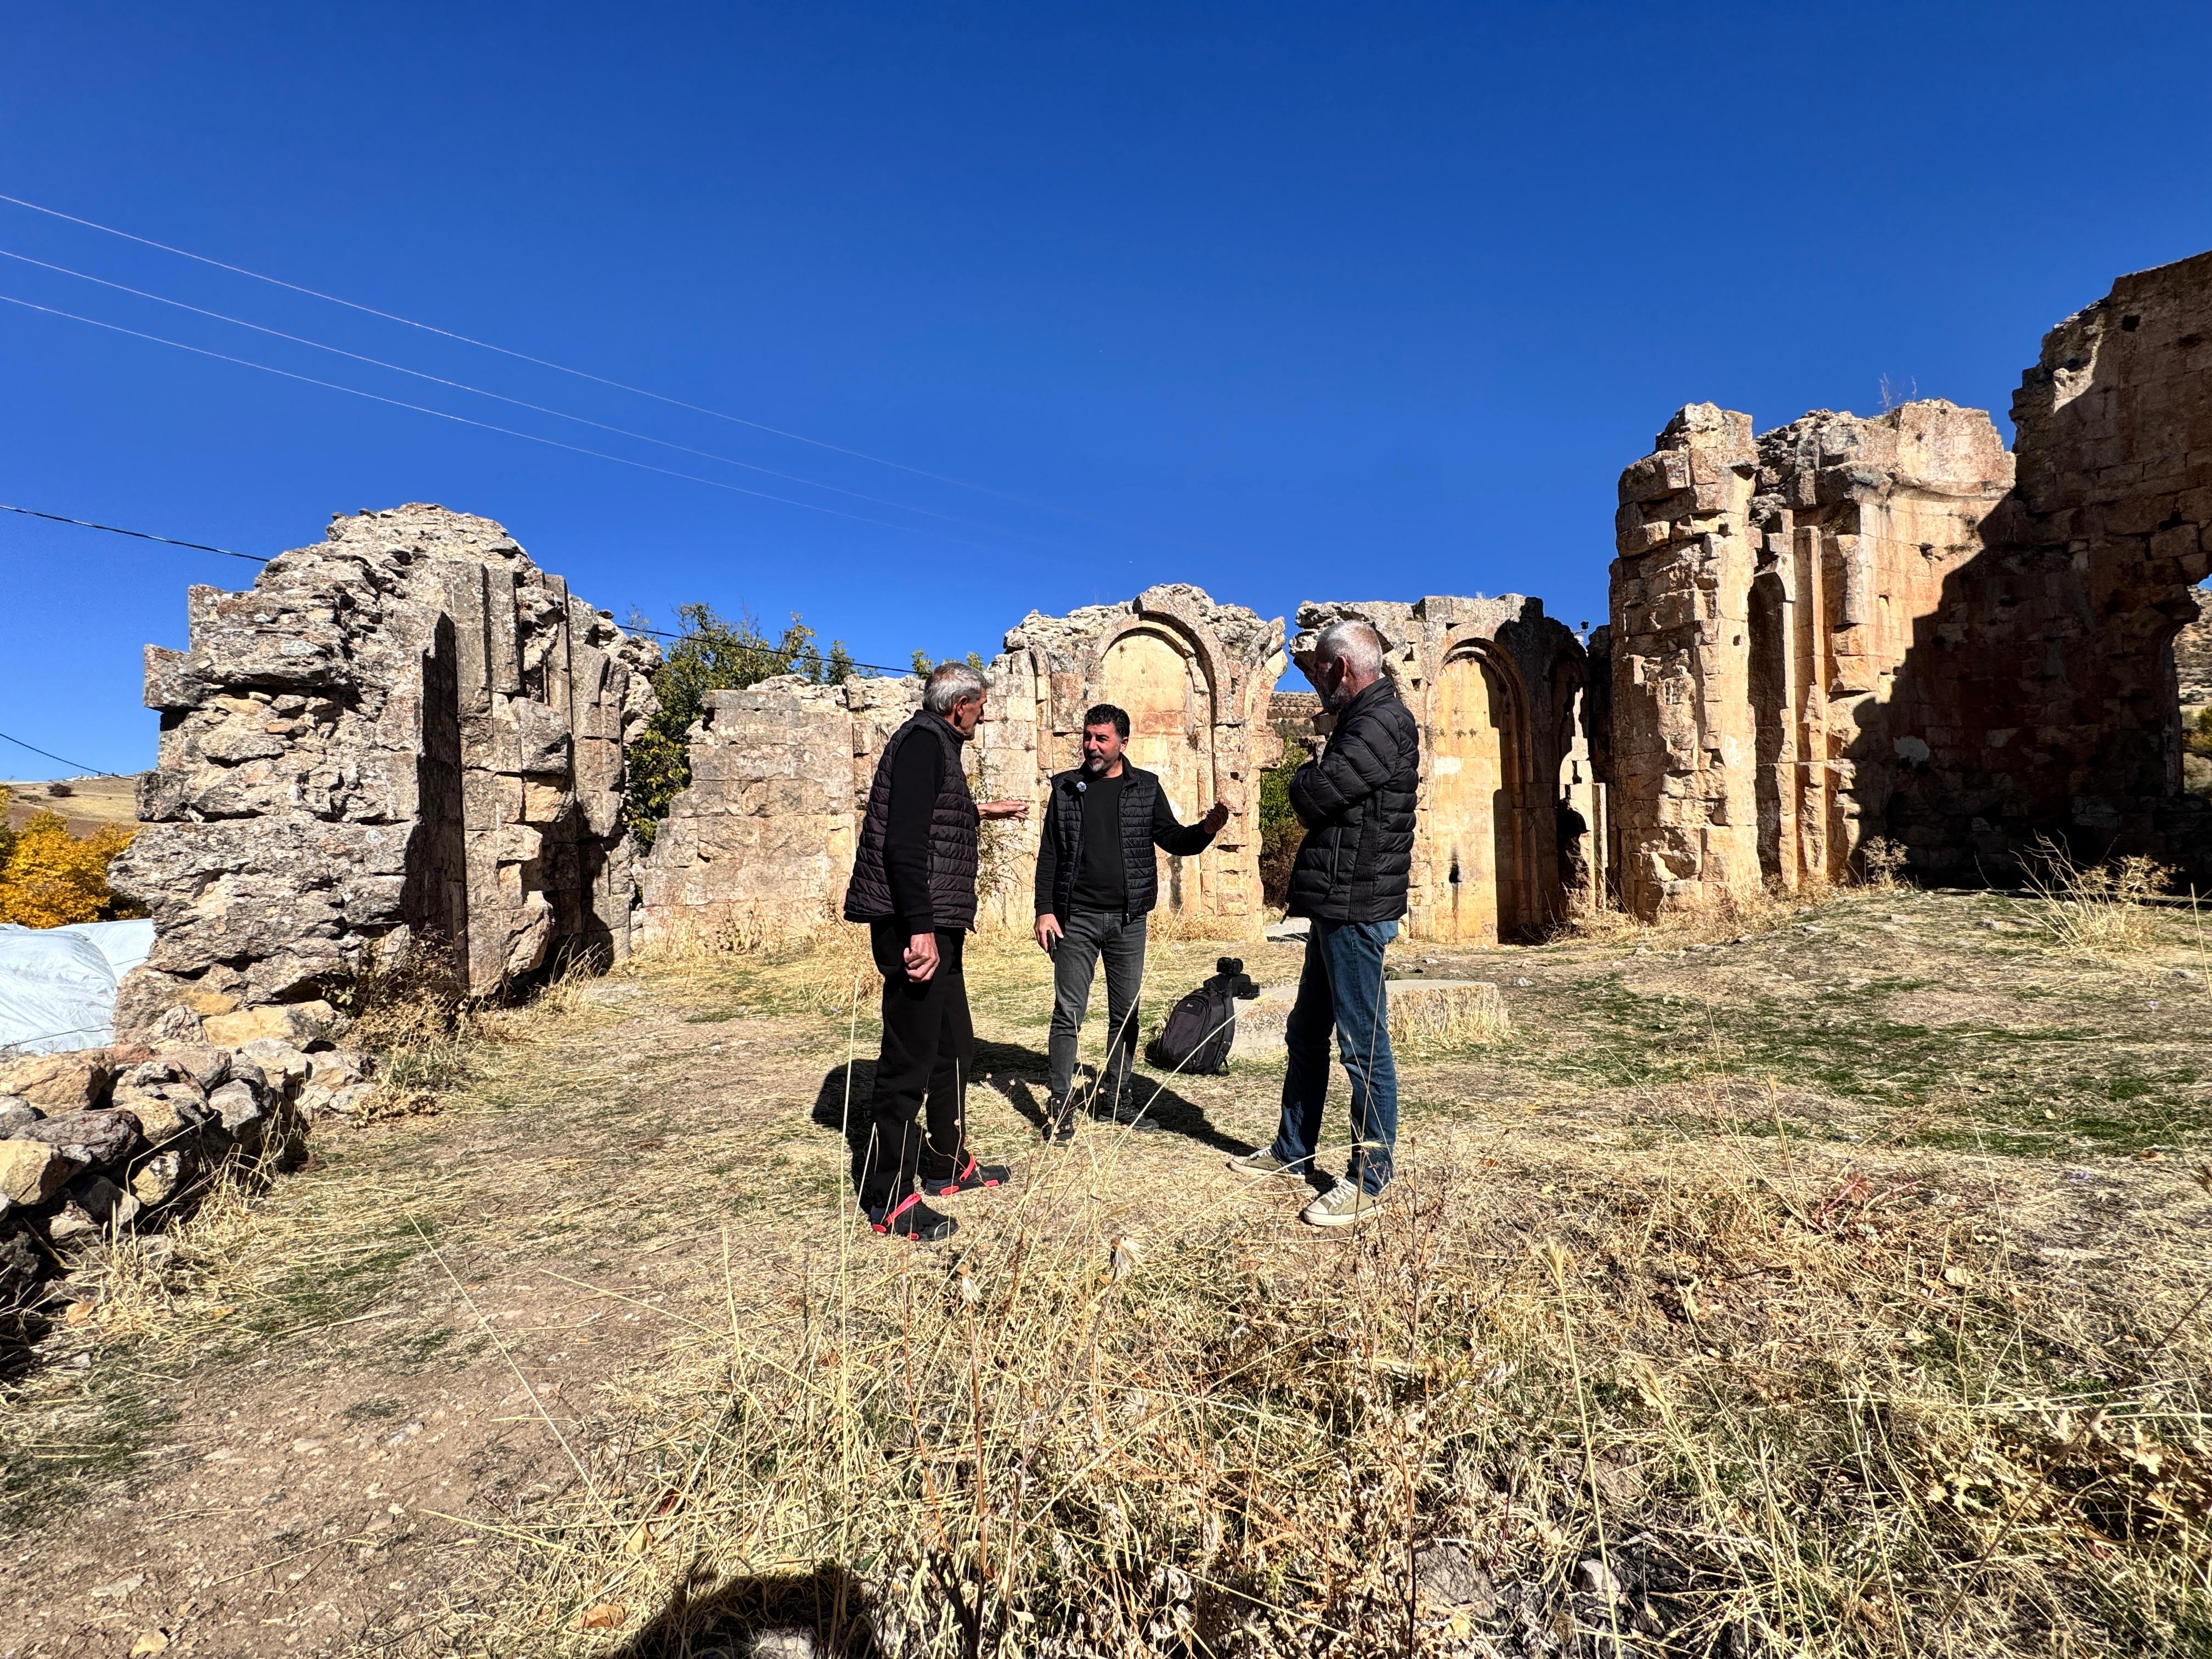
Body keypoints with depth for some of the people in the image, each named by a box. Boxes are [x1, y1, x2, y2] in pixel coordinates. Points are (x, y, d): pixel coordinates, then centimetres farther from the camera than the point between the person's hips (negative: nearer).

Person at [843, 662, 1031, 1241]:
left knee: (954, 1047, 19)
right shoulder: (924, 740, -12)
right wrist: (920, 929, -27)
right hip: (914, 926, -11)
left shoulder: (936, 743, 19)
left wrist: (978, 811, 49)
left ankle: (948, 1165, 33)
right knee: (909, 1061, -5)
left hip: (935, 927, 11)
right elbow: (903, 840, -23)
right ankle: (889, 1200, 6)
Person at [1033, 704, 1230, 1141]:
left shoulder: (1145, 787, 5)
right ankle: (1060, 1104, 6)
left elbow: (1172, 839, 4)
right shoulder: (1065, 787, 5)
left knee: (1125, 1012, 9)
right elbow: (1049, 854, 5)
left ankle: (1114, 1095, 23)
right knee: (1068, 1012, -1)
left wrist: (1206, 829, -16)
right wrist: (1044, 911, -3)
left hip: (1128, 920, 1)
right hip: (1075, 918, -1)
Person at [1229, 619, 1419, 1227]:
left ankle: (1369, 1181, 10)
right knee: (1305, 1035, 18)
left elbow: (1315, 795, -21)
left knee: (1364, 1045, -2)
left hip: (1355, 906, -11)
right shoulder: (1362, 720, 18)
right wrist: (1312, 785, 2)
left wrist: (1304, 777, 0)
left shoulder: (1383, 721, -14)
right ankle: (1291, 1152, 31)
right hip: (1335, 903, 11)